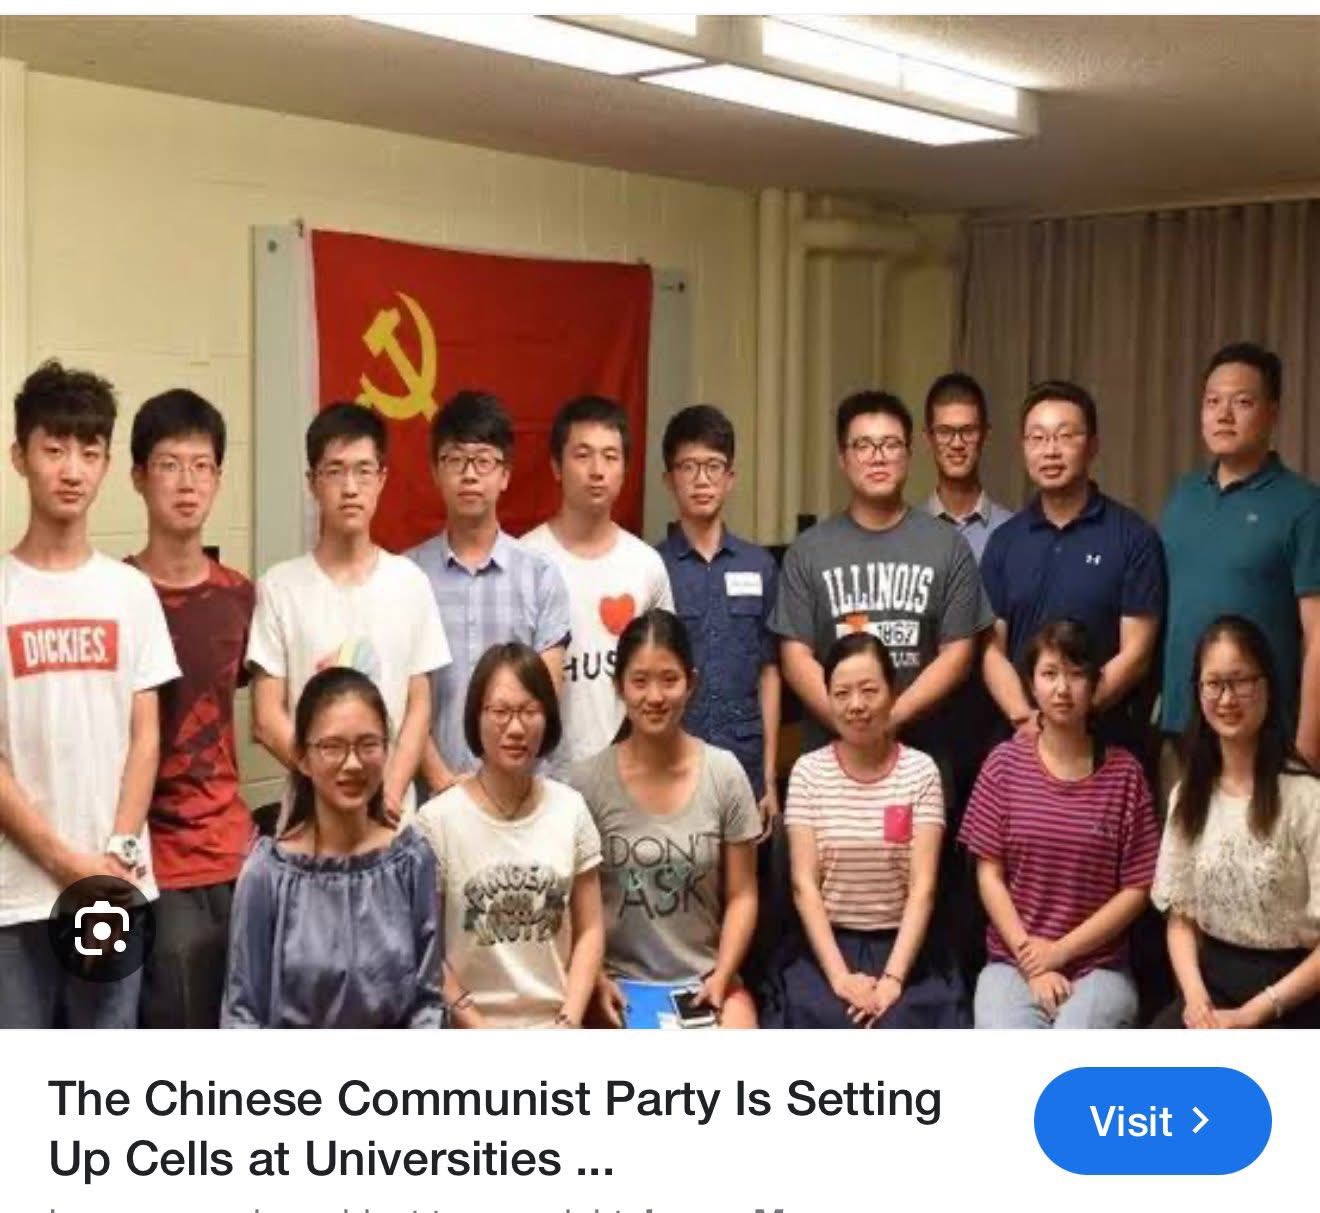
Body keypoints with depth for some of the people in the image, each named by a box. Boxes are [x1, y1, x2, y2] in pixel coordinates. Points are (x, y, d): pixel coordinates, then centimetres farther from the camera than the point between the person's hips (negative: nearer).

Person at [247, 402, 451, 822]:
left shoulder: (410, 582, 3)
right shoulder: (279, 587, -3)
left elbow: (418, 706, 4)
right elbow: (267, 720, -4)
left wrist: (391, 793, -9)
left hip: (394, 813, 2)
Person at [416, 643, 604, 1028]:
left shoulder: (570, 809, 0)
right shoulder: (437, 820, -11)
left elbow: (589, 930, 5)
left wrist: (569, 1024, -5)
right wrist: (480, 1030, -10)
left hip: (554, 1027, 3)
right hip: (471, 1038, -3)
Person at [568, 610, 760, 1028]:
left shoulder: (724, 774, -2)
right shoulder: (587, 782, -6)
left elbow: (741, 896, 2)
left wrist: (720, 977, -9)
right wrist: (596, 979, -12)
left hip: (705, 978, 1)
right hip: (619, 979, -1)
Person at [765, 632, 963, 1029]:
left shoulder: (921, 770, 0)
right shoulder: (809, 771, 1)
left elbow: (923, 885, -6)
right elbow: (804, 883, -4)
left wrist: (893, 977, -17)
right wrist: (839, 975, -15)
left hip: (902, 945, 0)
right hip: (826, 945, 0)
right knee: (818, 1023, -26)